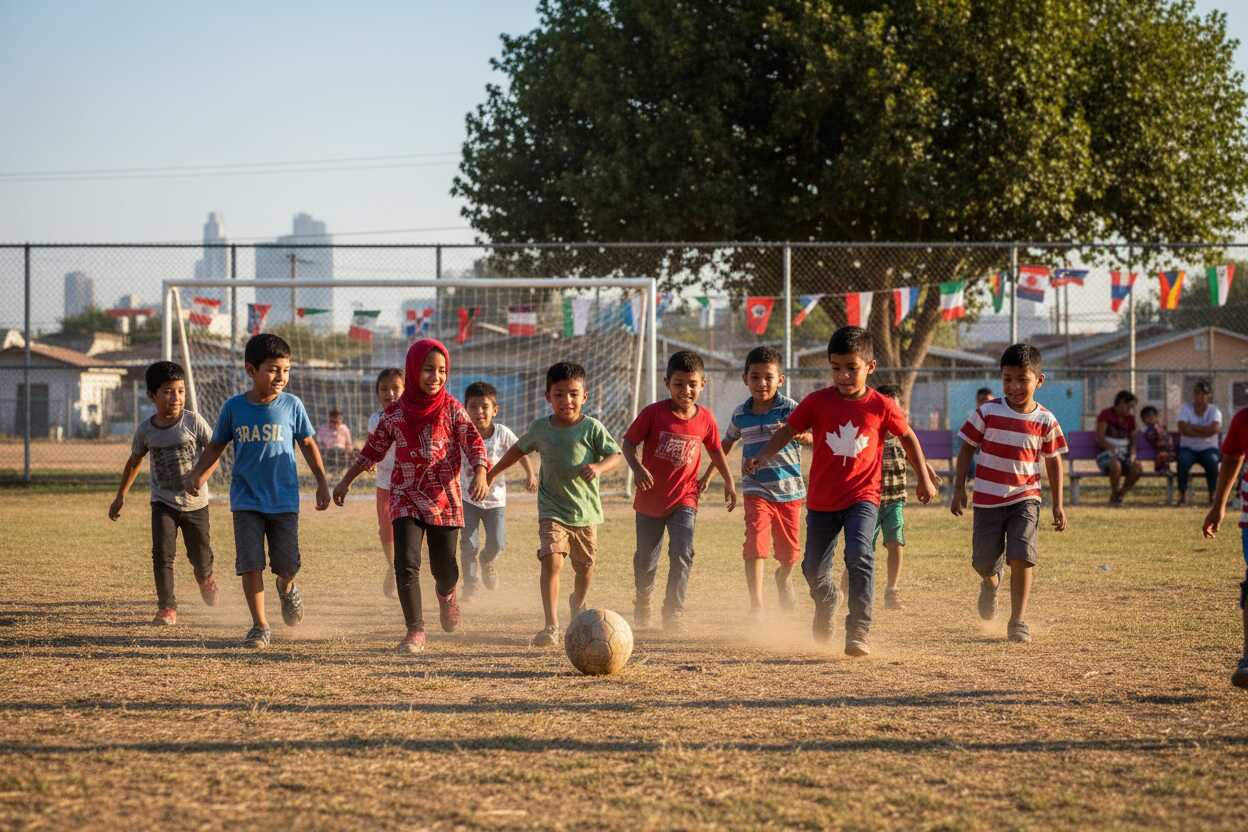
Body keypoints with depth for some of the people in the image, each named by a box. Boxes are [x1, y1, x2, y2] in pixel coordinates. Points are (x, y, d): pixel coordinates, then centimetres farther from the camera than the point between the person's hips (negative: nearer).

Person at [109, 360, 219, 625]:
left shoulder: (193, 421, -12)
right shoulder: (146, 429, -5)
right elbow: (135, 461, 11)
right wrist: (121, 496, 16)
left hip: (195, 502, -1)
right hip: (163, 503, 1)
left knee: (200, 556, 11)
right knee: (163, 554, -15)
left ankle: (205, 579, 47)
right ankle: (167, 608, -7)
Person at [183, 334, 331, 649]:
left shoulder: (291, 405, -4)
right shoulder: (234, 407, -3)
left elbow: (308, 444, 7)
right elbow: (216, 446, 8)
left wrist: (322, 482, 4)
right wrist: (198, 474, -5)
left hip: (284, 500, 0)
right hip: (247, 501, 0)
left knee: (287, 564, 3)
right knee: (250, 564, -5)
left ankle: (287, 589, 40)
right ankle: (260, 626, 7)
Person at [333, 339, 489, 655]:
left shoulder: (451, 408, -2)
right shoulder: (394, 413, 1)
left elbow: (473, 442, -9)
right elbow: (373, 450, 13)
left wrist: (480, 473, -28)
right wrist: (346, 481, 14)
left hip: (445, 498, 0)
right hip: (406, 498, 0)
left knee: (445, 569, 5)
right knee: (406, 564, -14)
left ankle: (446, 593, 43)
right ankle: (415, 631, -4)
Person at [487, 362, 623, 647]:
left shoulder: (592, 428, -7)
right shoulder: (540, 428, 2)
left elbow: (615, 454, -10)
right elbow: (518, 449, 19)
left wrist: (598, 467, -31)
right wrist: (492, 473, 25)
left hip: (586, 511, 0)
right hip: (552, 511, 0)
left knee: (585, 567, 13)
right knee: (552, 560, -19)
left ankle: (577, 603, 47)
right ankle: (551, 627, -21)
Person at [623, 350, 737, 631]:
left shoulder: (705, 419, -5)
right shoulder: (653, 413, -14)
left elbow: (715, 450, 12)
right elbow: (629, 442, -8)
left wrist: (729, 482, 16)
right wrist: (637, 468, -25)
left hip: (684, 498, 0)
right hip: (650, 499, 0)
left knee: (682, 555, -16)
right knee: (646, 559, 14)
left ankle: (674, 612, -8)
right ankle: (642, 601, 40)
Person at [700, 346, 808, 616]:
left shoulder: (791, 409, -7)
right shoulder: (740, 413, 5)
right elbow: (727, 444, 22)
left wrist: (801, 435, -38)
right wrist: (707, 475, 24)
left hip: (790, 490, -1)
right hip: (757, 490, 1)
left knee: (789, 553, 11)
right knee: (756, 545, -19)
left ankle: (782, 577, 47)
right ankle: (756, 606, -21)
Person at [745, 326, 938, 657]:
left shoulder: (882, 407, -6)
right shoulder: (817, 402, -6)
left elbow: (908, 438, 9)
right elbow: (788, 431, -1)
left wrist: (924, 479, 14)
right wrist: (762, 457, -17)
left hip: (862, 496, -2)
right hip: (822, 499, 2)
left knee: (859, 555, -26)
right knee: (813, 569, 11)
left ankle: (858, 633, -24)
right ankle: (825, 607, 46)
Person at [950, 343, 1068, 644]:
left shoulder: (1045, 420, -4)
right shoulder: (987, 412, -6)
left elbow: (1053, 462, 6)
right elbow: (967, 449, 3)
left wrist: (1058, 504, 5)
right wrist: (959, 489, 0)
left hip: (1025, 498, -1)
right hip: (987, 499, 1)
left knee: (1021, 558, -16)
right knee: (983, 562, 8)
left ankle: (1018, 621, -7)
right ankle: (991, 582, 46)